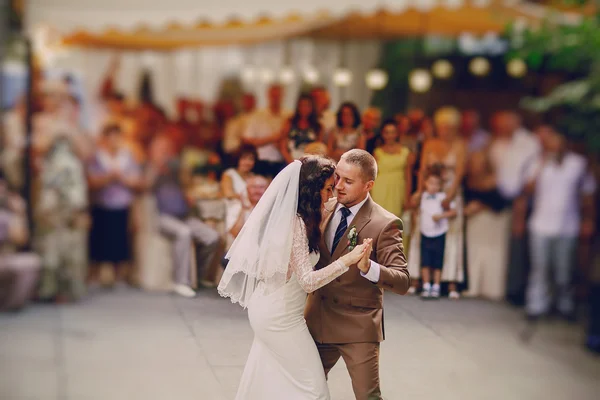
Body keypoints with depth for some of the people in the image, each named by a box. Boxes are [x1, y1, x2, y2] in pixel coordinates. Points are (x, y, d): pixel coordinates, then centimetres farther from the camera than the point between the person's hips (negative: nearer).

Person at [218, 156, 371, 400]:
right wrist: (347, 260, -32)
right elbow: (308, 281, -27)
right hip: (282, 316, -10)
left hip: (268, 309, 10)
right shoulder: (296, 223, -23)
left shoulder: (285, 216, 5)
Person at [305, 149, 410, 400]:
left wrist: (368, 267, -39)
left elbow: (403, 282, -22)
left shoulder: (385, 224, -15)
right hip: (317, 322, 6)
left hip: (358, 328, -6)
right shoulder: (324, 209, 3)